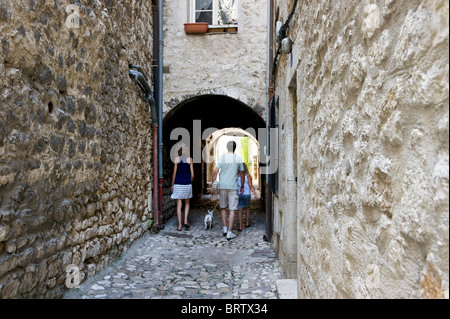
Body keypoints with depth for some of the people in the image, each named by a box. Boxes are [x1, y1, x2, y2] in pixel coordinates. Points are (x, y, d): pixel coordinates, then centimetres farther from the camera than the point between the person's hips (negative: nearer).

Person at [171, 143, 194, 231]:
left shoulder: (177, 158, -1)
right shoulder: (189, 159, -1)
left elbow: (174, 173, -1)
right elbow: (192, 175, -2)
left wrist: (172, 185, 8)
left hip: (178, 184, 0)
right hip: (187, 184, 0)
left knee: (179, 204, 4)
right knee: (187, 203, 18)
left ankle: (180, 225, 5)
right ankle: (185, 220, 5)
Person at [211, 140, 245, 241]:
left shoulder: (222, 157, 1)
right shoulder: (238, 159, 1)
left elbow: (215, 172, -5)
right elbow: (241, 175, 7)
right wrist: (242, 187, 19)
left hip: (222, 186, 1)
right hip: (233, 187, -1)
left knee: (223, 207, 18)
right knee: (232, 209, 2)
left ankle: (224, 228, 18)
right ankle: (229, 232, 2)